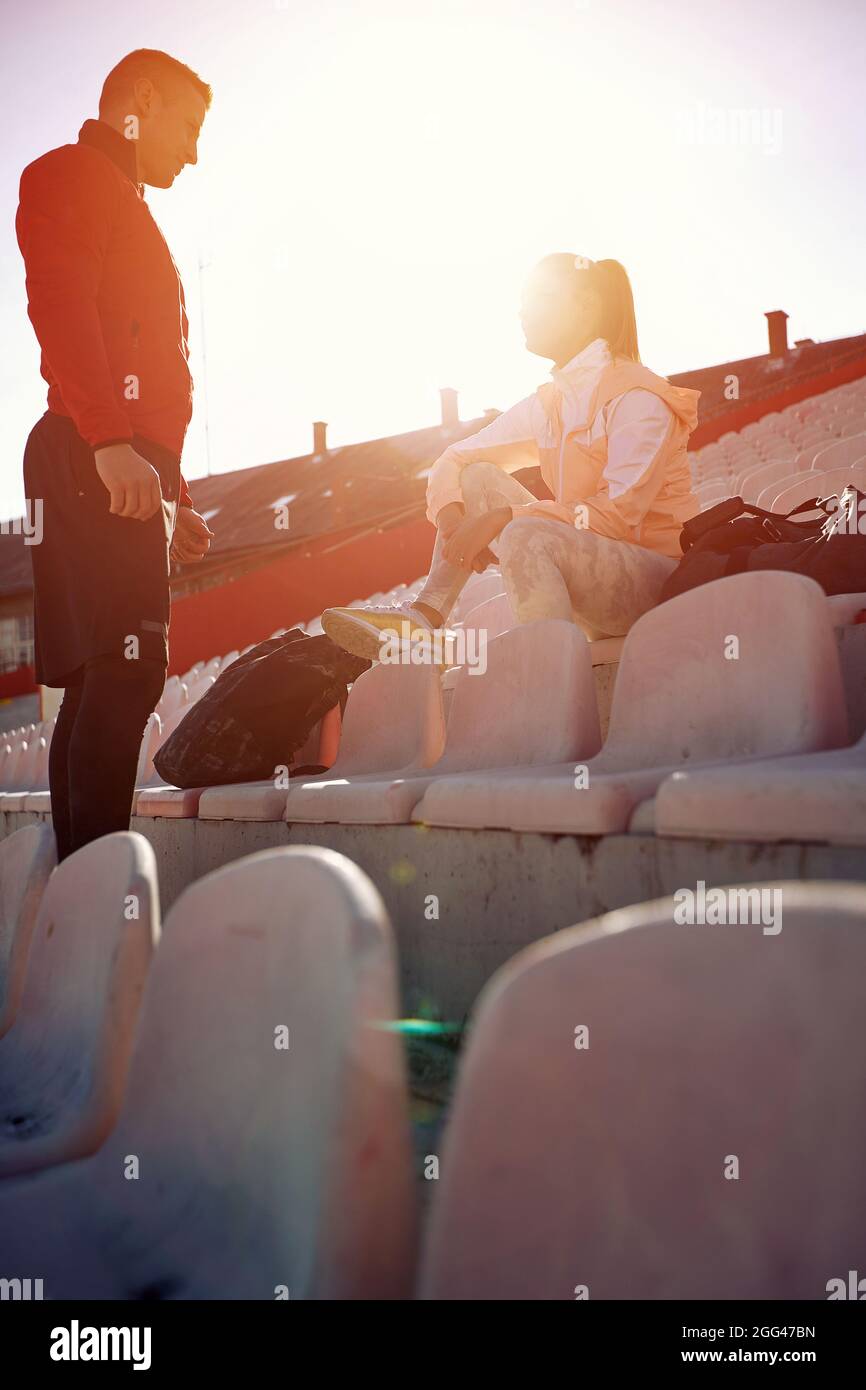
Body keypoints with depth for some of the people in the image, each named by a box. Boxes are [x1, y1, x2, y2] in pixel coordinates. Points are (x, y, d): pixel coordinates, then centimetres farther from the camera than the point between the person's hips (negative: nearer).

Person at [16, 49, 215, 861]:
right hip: (101, 462, -9)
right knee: (127, 668, -19)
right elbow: (59, 303, -13)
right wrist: (108, 437, -24)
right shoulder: (69, 175, 4)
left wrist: (171, 494, 23)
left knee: (106, 679, 4)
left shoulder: (123, 208, 32)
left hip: (126, 472, 9)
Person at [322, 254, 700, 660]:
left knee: (525, 535, -33)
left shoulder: (637, 396, -12)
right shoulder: (546, 404, 12)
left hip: (658, 578, -7)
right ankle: (425, 614, -16)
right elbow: (455, 458, 11)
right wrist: (453, 519, -11)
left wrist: (505, 517, -25)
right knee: (477, 477, 0)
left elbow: (621, 513, -22)